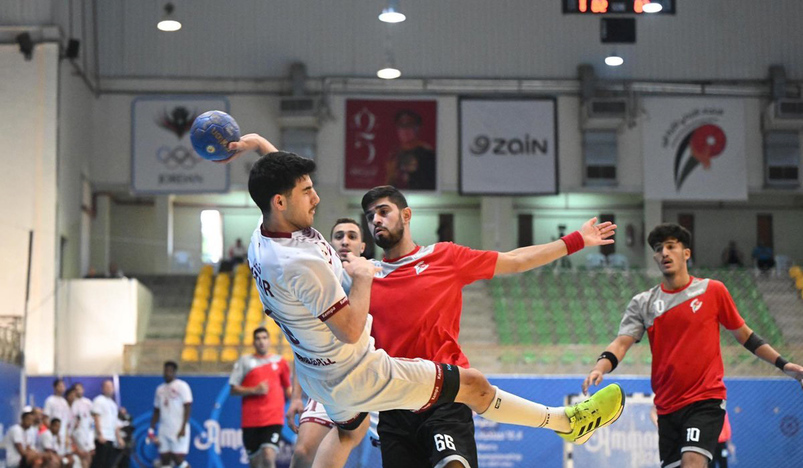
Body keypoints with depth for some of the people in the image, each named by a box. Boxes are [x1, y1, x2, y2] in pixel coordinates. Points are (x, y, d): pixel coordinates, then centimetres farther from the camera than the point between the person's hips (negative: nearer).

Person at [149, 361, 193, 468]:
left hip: (178, 431, -6)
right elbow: (156, 411, 22)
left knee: (178, 459, -13)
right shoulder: (160, 389, 16)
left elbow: (188, 408, -9)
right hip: (164, 431, 6)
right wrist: (151, 429, 13)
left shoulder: (181, 386, -3)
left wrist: (183, 428, -16)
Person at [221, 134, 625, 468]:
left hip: (317, 375, 10)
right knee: (472, 385, 0)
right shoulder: (301, 264, -34)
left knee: (347, 430, 38)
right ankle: (567, 423, 15)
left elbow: (282, 179, 17)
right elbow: (351, 330, -29)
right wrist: (363, 277, -16)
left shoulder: (261, 239, -5)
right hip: (357, 376, -10)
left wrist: (259, 143, 6)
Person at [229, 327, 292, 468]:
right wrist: (254, 390, -10)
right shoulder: (244, 361, 8)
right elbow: (234, 389, 5)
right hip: (250, 420, 1)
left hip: (273, 419, -1)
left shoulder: (280, 362, 11)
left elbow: (288, 389, 20)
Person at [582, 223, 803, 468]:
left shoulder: (712, 290, 1)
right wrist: (600, 367, -23)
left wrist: (783, 364, 4)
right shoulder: (643, 303, 7)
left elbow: (744, 334, 10)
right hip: (667, 406, 4)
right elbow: (622, 342, -3)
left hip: (706, 400, -4)